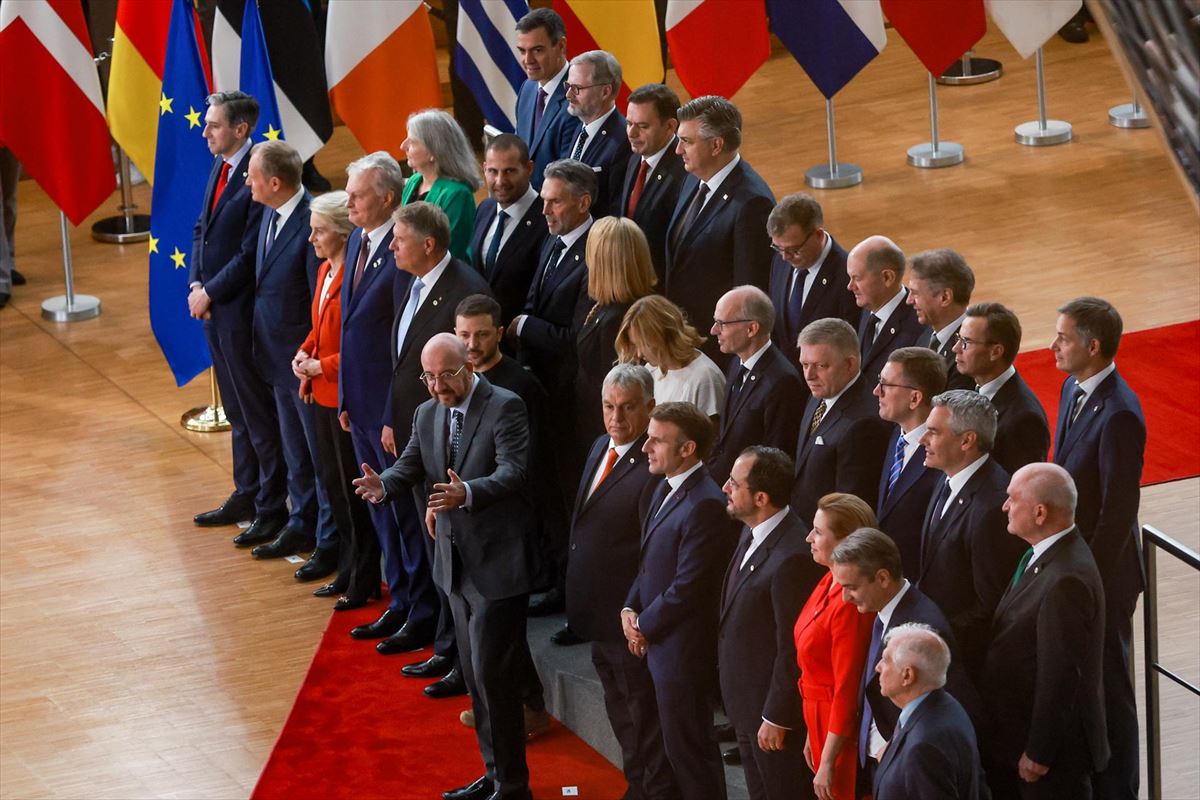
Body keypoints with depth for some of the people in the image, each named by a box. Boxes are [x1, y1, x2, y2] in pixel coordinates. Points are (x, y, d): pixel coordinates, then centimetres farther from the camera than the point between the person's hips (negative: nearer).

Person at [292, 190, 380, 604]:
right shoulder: (326, 271, 10)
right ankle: (340, 558, 30)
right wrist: (304, 355, 5)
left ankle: (362, 580, 10)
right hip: (323, 392, 9)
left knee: (353, 489, 0)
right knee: (331, 479, 17)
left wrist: (322, 366, -17)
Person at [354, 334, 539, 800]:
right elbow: (411, 466, 2)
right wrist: (383, 485, -21)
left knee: (490, 674, -8)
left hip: (497, 564, -8)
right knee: (475, 676, 16)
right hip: (456, 564, 8)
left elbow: (514, 472, -25)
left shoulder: (505, 408, -14)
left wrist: (467, 493, -43)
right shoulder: (427, 414, 9)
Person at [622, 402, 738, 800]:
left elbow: (687, 587, -23)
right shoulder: (663, 489, 8)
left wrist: (644, 625, -10)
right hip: (658, 645, 9)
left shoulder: (705, 506, -24)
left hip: (682, 650, -9)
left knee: (688, 750, 1)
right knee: (677, 743, 17)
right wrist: (631, 609, 2)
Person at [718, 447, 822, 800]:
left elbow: (792, 648, -24)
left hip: (774, 705, -9)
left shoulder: (792, 557, -29)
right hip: (746, 704, 9)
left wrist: (775, 718, -17)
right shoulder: (752, 533, 1)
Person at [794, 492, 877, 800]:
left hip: (843, 729, -8)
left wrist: (827, 763, -18)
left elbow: (847, 688, -22)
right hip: (822, 719, 8)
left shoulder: (849, 604, -24)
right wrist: (813, 735, 13)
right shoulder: (828, 583, 3)